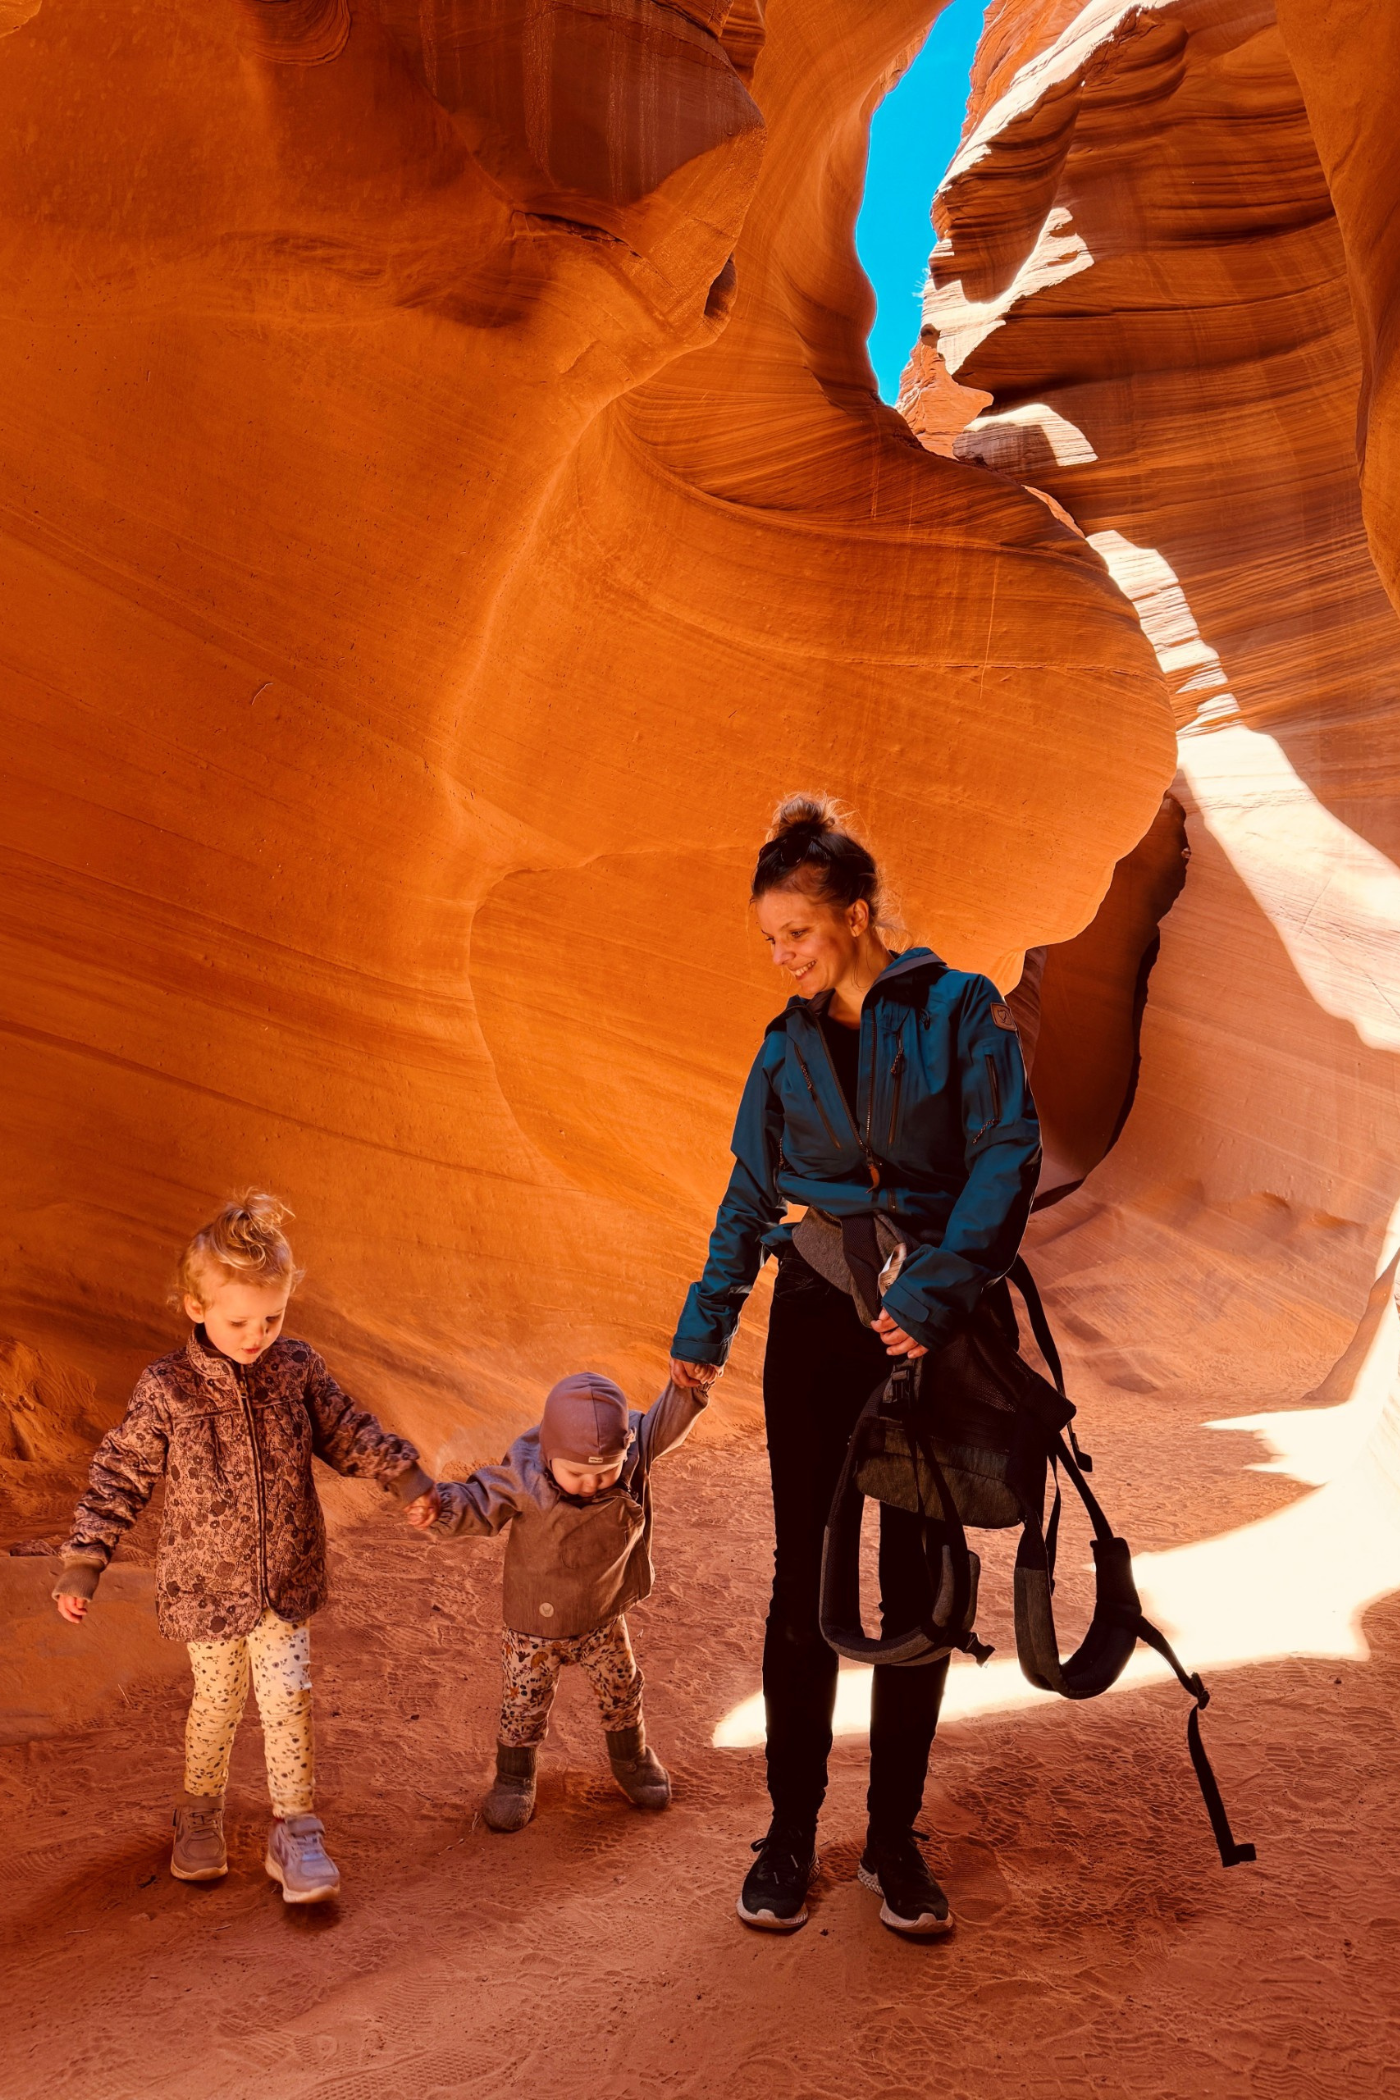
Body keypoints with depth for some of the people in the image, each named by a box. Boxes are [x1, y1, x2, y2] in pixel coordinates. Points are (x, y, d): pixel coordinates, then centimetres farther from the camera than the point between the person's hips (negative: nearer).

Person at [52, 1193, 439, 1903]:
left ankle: (294, 1833, 15)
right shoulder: (165, 1389, -14)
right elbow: (120, 1474, -6)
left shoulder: (296, 1368, -7)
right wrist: (83, 1563, -7)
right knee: (217, 1703, 11)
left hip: (287, 1579, 2)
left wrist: (405, 1477, -2)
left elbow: (346, 1433, 7)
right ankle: (200, 1815, 37)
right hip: (205, 1584, -1)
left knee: (289, 1698, 0)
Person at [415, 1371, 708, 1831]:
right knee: (525, 1703, 13)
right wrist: (442, 1508, -40)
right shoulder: (524, 1479, -30)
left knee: (621, 1691, 21)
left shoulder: (633, 1453, -23)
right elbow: (481, 1504, -21)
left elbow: (667, 1425, -12)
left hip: (603, 1615, 3)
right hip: (535, 1623, -3)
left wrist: (689, 1388, -30)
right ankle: (514, 1776, 39)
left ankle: (631, 1758, 49)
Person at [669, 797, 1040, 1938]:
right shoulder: (789, 1044, 8)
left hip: (935, 1324, -2)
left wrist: (936, 1292, -20)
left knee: (920, 1585, 6)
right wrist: (702, 1332, 9)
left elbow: (1009, 1155, -12)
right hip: (816, 1322, 3)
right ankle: (791, 1833, 16)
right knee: (805, 1579, 3)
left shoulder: (960, 1008, -4)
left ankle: (895, 1835, 20)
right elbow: (748, 1200, 12)